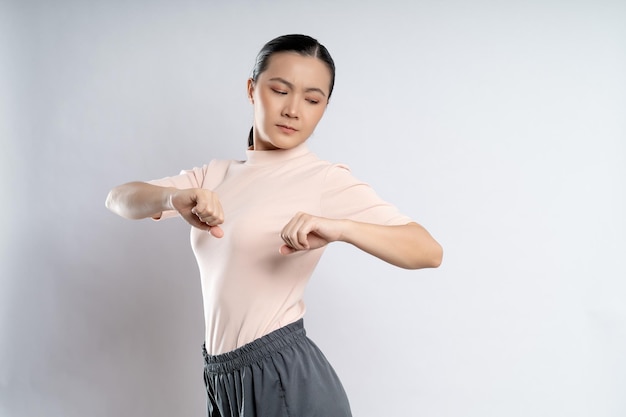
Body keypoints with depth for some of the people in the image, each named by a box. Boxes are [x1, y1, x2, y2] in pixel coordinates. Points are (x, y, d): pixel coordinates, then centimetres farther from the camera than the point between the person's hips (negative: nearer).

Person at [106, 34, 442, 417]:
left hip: (289, 382, -6)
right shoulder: (217, 176, 8)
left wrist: (340, 228, -37)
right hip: (224, 382, 6)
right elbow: (120, 199, -2)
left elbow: (429, 251, -21)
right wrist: (175, 197, -23)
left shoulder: (326, 180, -10)